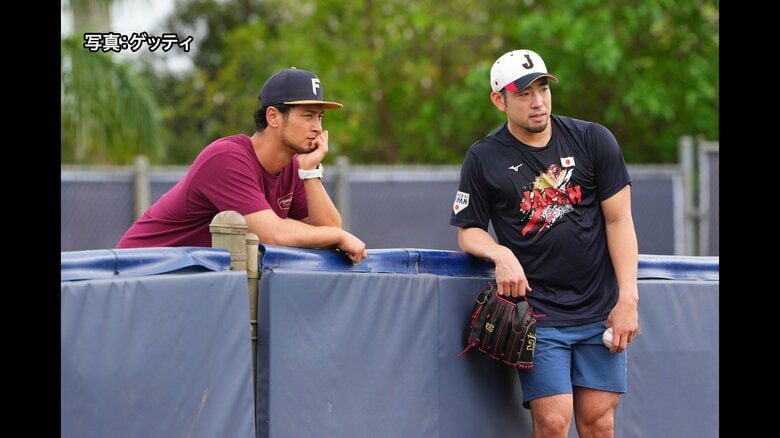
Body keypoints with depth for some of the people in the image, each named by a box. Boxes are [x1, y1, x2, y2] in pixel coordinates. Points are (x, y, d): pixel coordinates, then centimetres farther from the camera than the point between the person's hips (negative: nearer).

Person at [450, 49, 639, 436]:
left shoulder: (594, 140, 3)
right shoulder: (484, 158, 3)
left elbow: (618, 220, 3)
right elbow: (468, 231, 7)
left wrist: (628, 298, -5)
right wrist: (501, 254, -16)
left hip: (600, 311, 1)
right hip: (536, 311, -1)